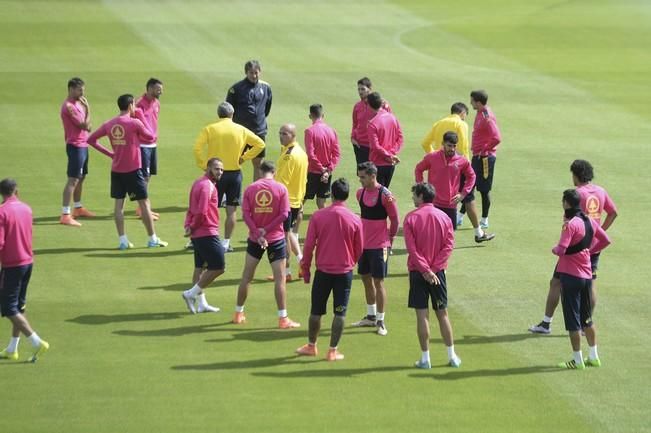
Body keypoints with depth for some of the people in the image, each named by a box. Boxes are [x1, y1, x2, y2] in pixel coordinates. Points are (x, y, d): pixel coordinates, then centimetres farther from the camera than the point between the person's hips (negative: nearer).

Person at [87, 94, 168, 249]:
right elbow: (151, 137, 1)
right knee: (144, 203, 5)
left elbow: (91, 140, 7)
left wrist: (109, 153, 7)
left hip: (116, 170, 5)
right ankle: (153, 239, 11)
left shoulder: (109, 124, 2)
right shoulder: (135, 123, -12)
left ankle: (123, 240, 3)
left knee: (119, 204, 7)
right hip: (133, 170, -4)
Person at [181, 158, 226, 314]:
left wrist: (189, 226, 3)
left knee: (200, 267, 14)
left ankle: (201, 303, 18)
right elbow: (202, 212, -23)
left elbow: (191, 209, 17)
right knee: (218, 267, -5)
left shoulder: (198, 183, 15)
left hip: (197, 234, 10)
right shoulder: (207, 186, -16)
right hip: (207, 234, -10)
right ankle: (191, 294, -3)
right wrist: (192, 227, -9)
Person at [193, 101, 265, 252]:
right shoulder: (240, 130, 2)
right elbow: (260, 144, 4)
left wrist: (202, 165, -5)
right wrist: (244, 157, 6)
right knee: (231, 210, 8)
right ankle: (226, 243, 8)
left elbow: (197, 147, -15)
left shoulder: (209, 129, -4)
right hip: (235, 172, 1)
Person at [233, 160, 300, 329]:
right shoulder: (281, 188, -6)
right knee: (280, 279, 2)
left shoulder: (250, 189, -2)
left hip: (255, 239, 2)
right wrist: (266, 230, -12)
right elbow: (284, 214, -12)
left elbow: (245, 214, -8)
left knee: (246, 277, 14)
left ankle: (238, 314, 22)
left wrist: (258, 234, -12)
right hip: (276, 238, -2)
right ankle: (283, 319, 0)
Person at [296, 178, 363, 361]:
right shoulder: (355, 220, -6)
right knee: (340, 312, 6)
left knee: (316, 310, 14)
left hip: (323, 270, 0)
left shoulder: (317, 216, -8)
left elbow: (309, 245, -5)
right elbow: (359, 250, 3)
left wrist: (305, 269, 7)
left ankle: (311, 346, 25)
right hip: (345, 271, 0)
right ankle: (333, 351, 7)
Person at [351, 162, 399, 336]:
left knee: (378, 281, -4)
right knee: (366, 278, 14)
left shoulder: (385, 195, -16)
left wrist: (390, 238, -1)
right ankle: (371, 316, 28)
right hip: (363, 243, 7)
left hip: (379, 245, -7)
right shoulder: (361, 193, 4)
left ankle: (380, 321, 2)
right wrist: (362, 235, 14)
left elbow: (395, 219, -8)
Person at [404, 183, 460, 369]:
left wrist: (425, 270, -13)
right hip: (438, 270, 3)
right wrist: (433, 268, -8)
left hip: (418, 272, -3)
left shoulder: (411, 218, -6)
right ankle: (452, 356, 14)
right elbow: (449, 245, -4)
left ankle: (425, 358, 1)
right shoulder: (444, 217, 3)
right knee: (442, 313, 12)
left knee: (422, 315, 0)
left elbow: (412, 248, -12)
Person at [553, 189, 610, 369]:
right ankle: (593, 357, 22)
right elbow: (605, 240, 16)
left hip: (570, 275, -8)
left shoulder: (570, 224, -18)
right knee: (586, 318, 18)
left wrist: (554, 249, -3)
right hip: (587, 275, 8)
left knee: (573, 320, 0)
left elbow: (561, 250, -25)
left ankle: (577, 360, 3)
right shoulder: (589, 221, 5)